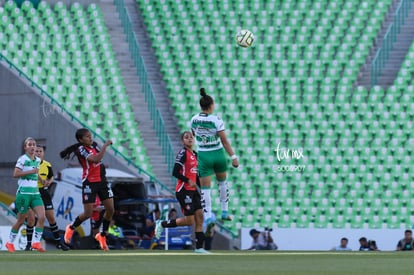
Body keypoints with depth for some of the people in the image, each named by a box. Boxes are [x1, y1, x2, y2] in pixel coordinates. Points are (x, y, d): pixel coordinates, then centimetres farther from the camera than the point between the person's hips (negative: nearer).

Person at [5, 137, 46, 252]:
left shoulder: (38, 160, 11)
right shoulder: (22, 159, -9)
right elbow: (15, 174, -21)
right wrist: (31, 171, -23)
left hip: (35, 193, 6)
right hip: (23, 193, -6)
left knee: (42, 217, -12)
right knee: (21, 220, 3)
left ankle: (36, 242, -7)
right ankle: (10, 242, 22)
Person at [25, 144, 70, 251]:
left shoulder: (47, 165, 4)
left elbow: (51, 178, 17)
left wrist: (48, 182, -5)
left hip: (43, 192, 3)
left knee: (51, 218, 6)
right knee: (31, 219, -9)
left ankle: (58, 242, 16)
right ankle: (29, 243, 3)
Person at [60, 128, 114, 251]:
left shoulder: (94, 145, 6)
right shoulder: (81, 149, -17)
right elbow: (96, 159, -31)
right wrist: (105, 145, -26)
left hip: (102, 181, 7)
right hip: (89, 183, -7)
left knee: (110, 210, 0)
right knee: (88, 214, -4)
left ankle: (102, 236, 18)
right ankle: (71, 228, 24)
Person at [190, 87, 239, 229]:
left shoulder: (194, 120, -5)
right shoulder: (216, 120, -15)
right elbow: (224, 141, -16)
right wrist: (233, 156, -13)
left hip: (203, 156, 1)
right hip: (218, 154, -1)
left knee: (205, 188, 2)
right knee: (222, 181, 24)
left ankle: (208, 217, -10)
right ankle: (225, 212, 29)